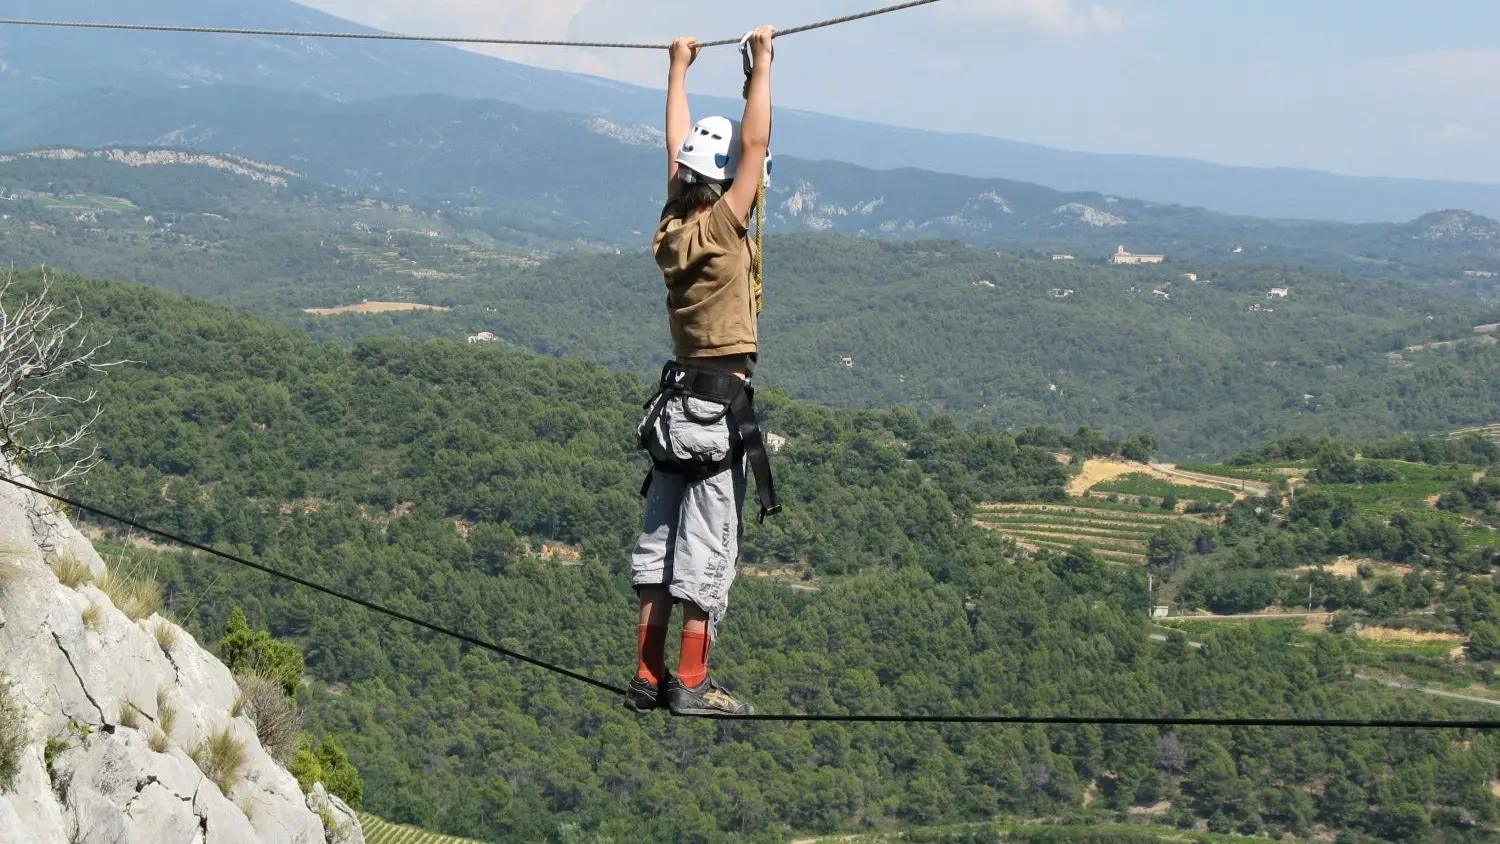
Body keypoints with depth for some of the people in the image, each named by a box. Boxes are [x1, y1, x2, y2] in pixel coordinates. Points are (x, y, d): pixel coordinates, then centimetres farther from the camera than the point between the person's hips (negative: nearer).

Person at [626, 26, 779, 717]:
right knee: (707, 549, -3)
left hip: (677, 400, 8)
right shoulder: (721, 229, -14)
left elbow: (676, 149, 17)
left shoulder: (671, 230, 4)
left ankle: (649, 677, 12)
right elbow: (755, 143, -16)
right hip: (720, 406, -8)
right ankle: (690, 683, 0)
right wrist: (762, 62, -8)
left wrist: (679, 67, 27)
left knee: (660, 542, 9)